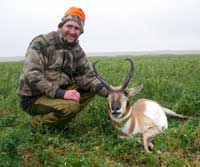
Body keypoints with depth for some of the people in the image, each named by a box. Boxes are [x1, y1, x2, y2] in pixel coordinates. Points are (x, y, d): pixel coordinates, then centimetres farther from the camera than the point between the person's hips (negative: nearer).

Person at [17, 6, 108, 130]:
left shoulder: (77, 50, 4)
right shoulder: (41, 43, -16)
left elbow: (87, 76, -3)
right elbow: (32, 75, -27)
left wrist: (107, 93, -20)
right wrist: (61, 93, -34)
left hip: (59, 92, 7)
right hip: (33, 98, -7)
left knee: (92, 88, -6)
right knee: (71, 106, -31)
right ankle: (38, 121, -4)